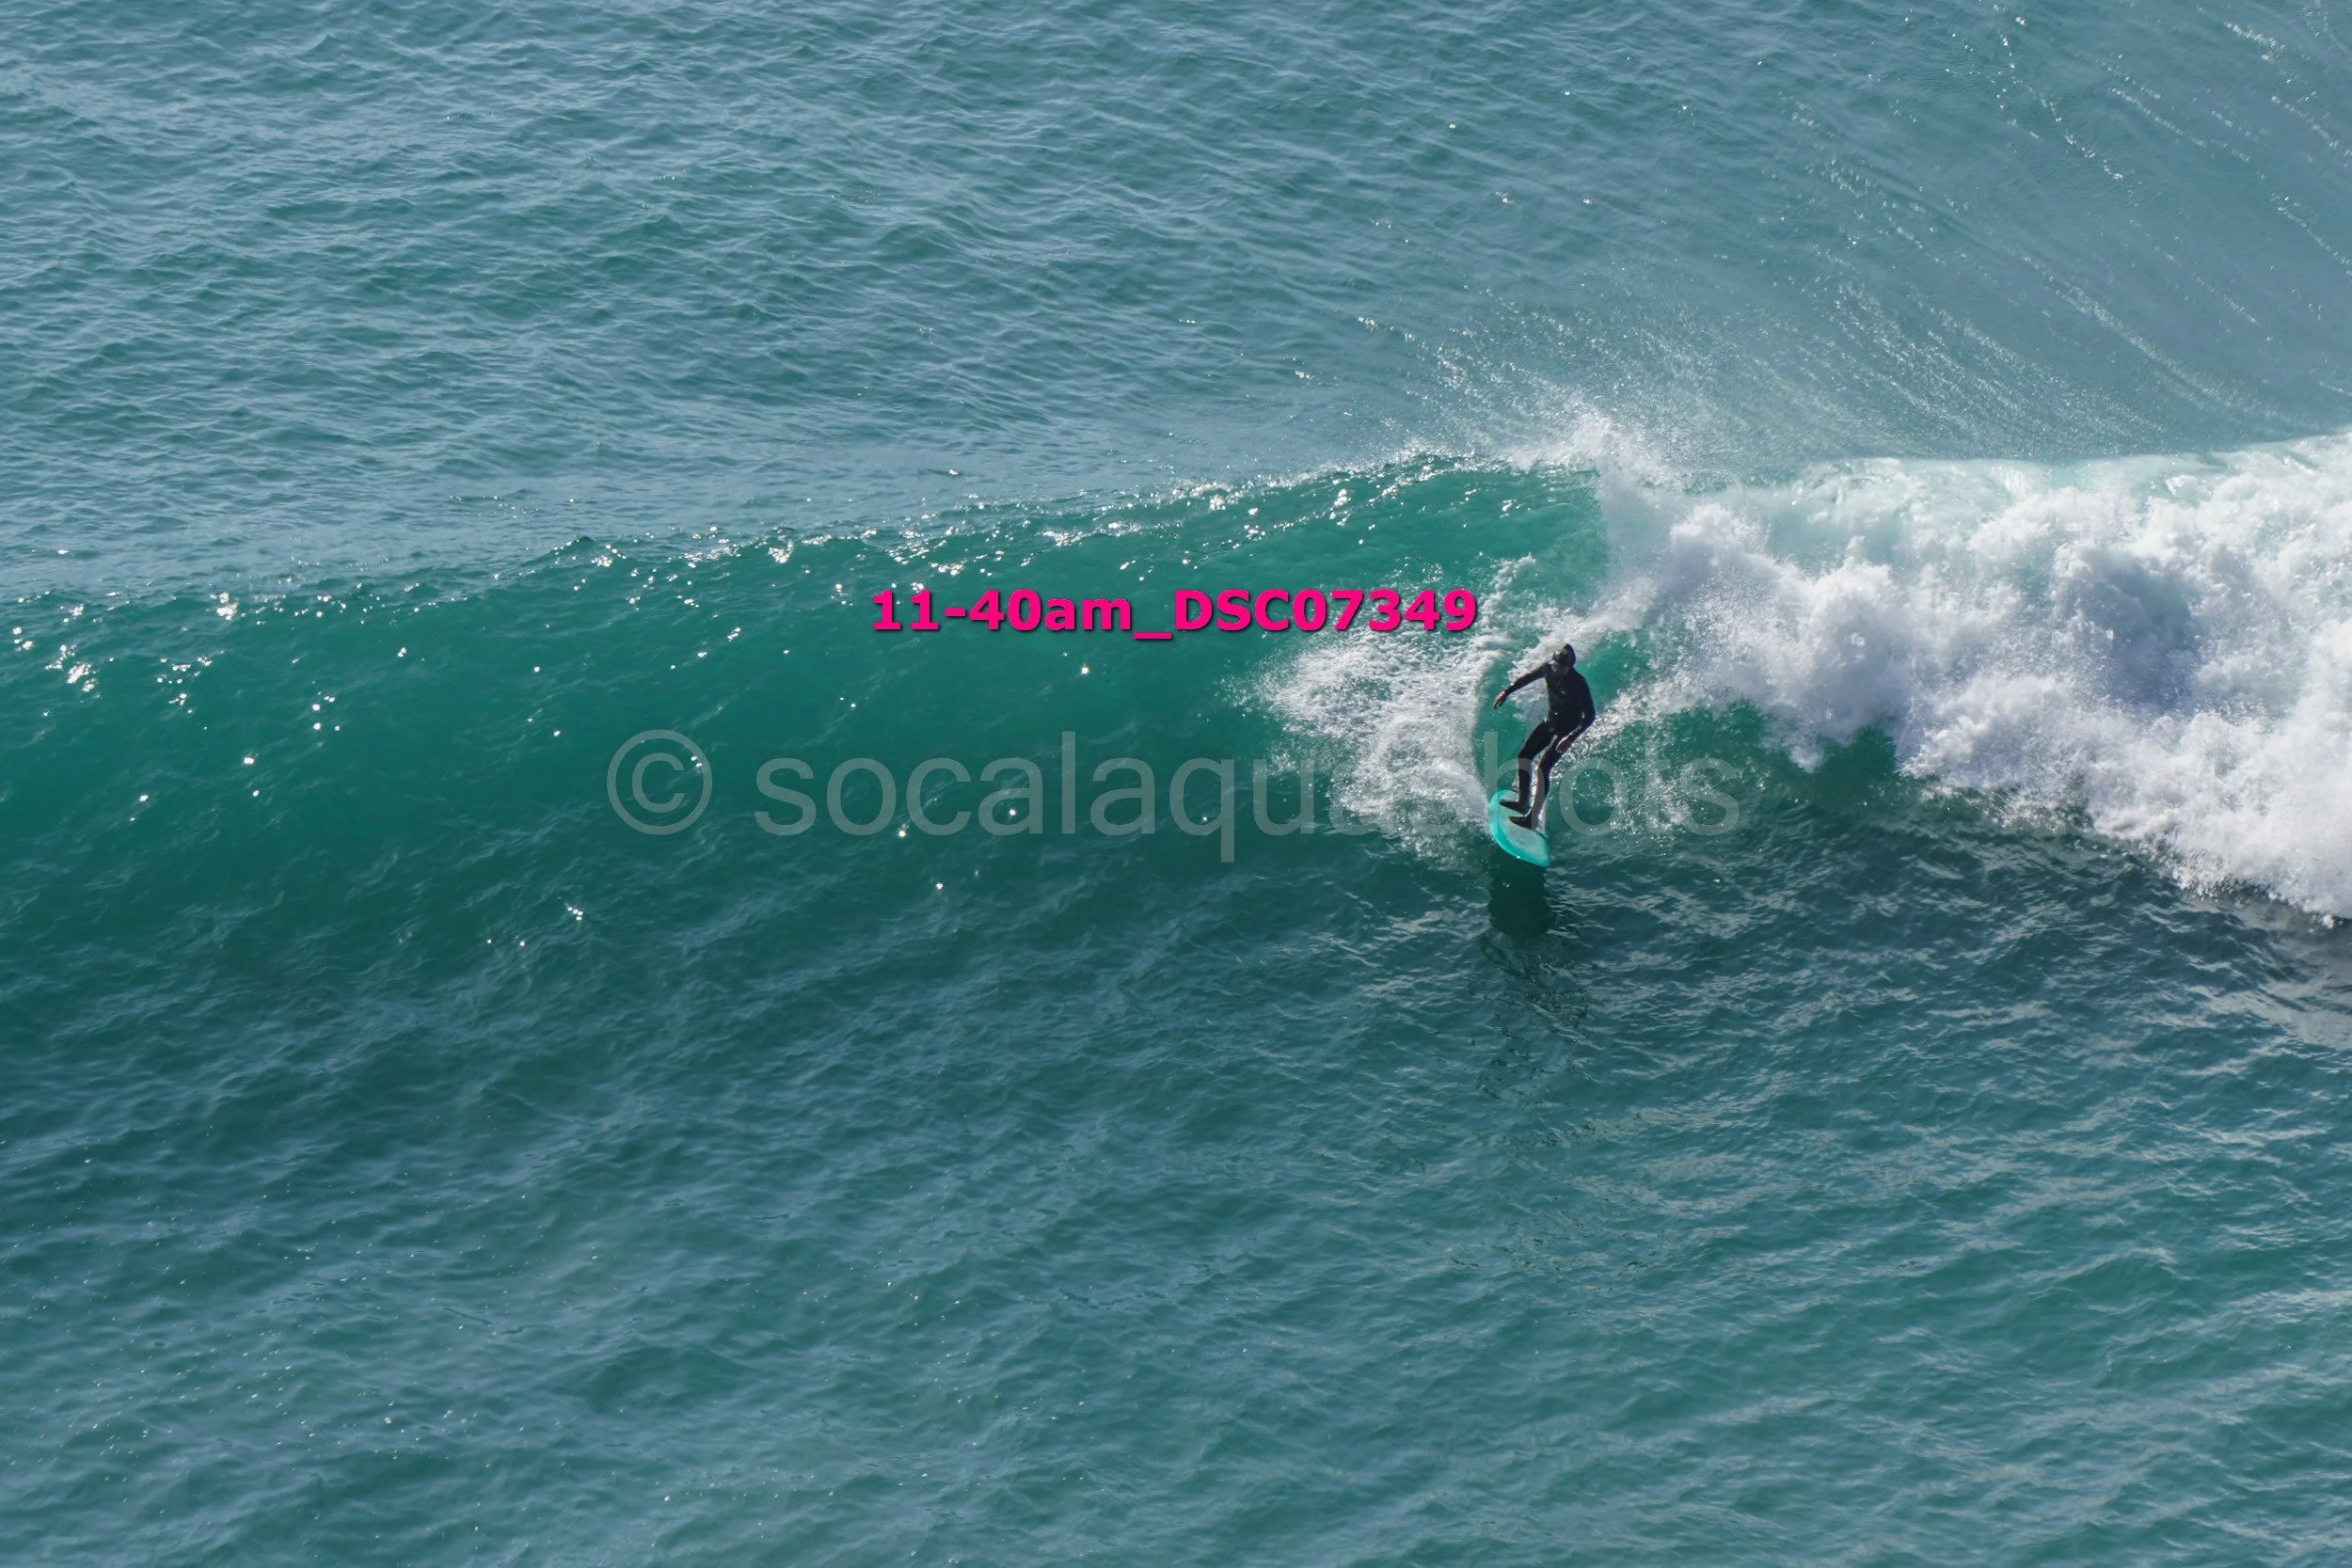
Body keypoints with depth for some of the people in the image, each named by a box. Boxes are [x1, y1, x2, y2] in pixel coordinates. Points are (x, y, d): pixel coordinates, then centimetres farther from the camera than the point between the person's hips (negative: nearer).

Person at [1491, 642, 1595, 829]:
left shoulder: (1578, 684, -30)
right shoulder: (1548, 668, -13)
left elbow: (1589, 717, -28)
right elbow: (1529, 677, 9)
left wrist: (1571, 738, -38)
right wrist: (1507, 691, 8)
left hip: (1567, 729, -7)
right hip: (1550, 721, 7)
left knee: (1543, 768, -15)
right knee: (1524, 756, 8)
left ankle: (1534, 816, -12)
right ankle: (1523, 803, 24)